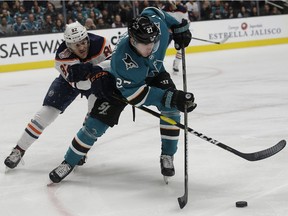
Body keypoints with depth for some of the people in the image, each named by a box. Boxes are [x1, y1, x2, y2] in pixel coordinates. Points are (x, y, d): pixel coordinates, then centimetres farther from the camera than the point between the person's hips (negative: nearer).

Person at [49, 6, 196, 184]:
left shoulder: (157, 24, -33)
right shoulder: (122, 59, -45)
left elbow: (152, 11, -6)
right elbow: (136, 94, -42)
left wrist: (179, 28, -4)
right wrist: (171, 98, -51)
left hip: (153, 73, 4)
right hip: (120, 83, -4)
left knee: (171, 109, -19)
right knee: (97, 122, -8)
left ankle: (167, 156, -2)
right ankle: (69, 162, 10)